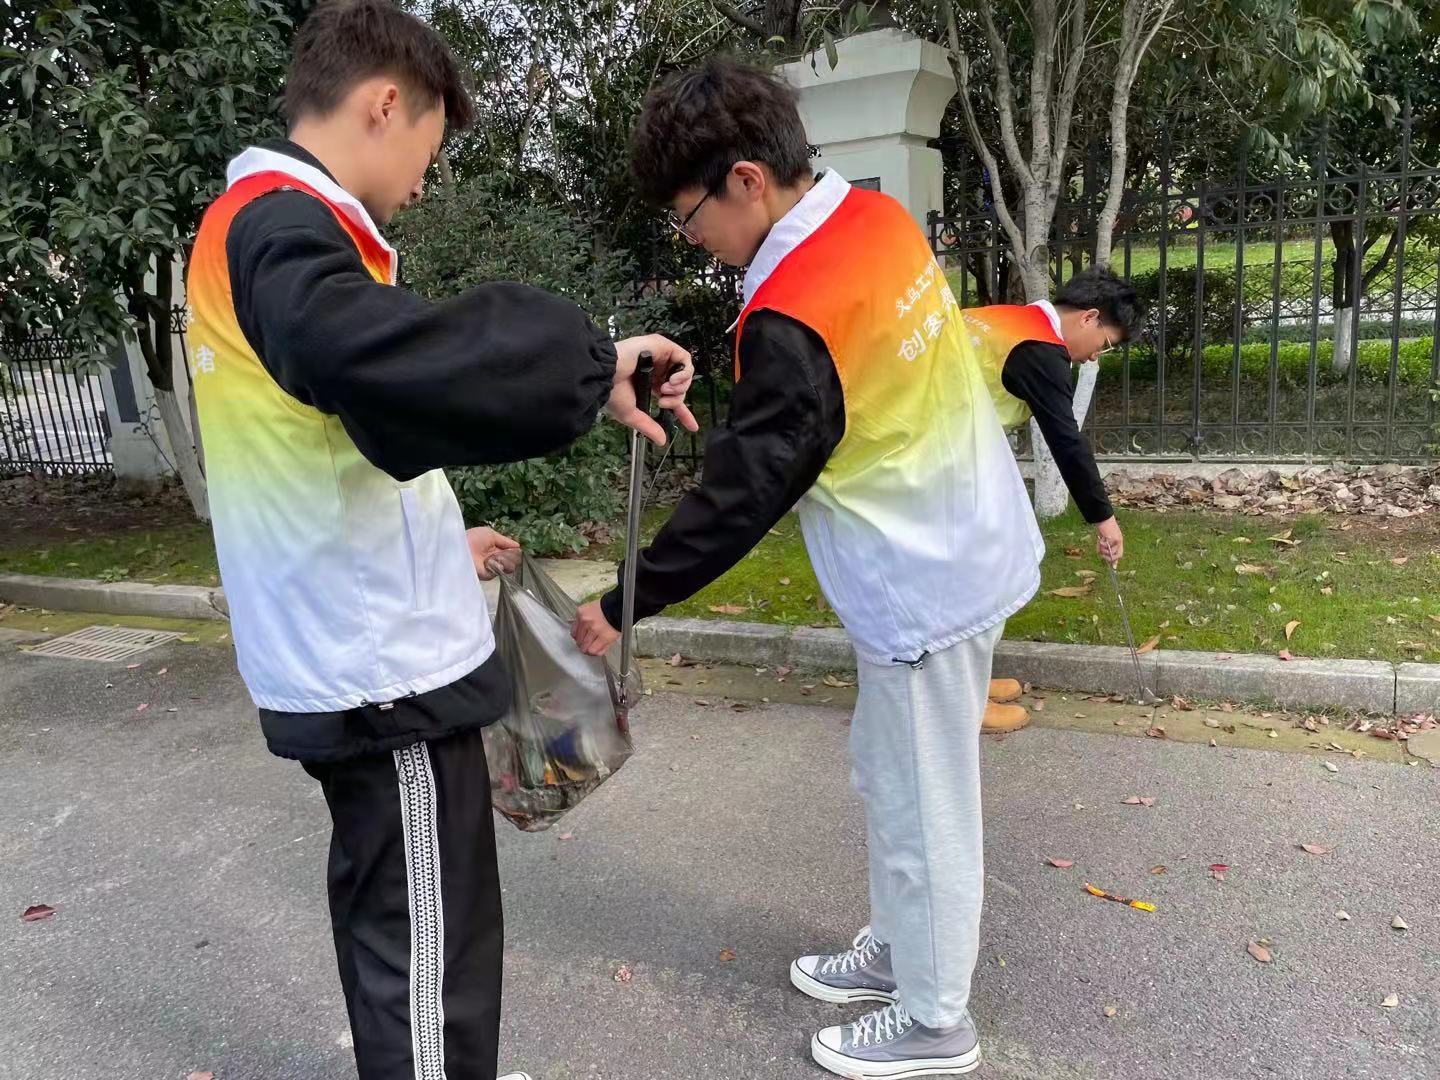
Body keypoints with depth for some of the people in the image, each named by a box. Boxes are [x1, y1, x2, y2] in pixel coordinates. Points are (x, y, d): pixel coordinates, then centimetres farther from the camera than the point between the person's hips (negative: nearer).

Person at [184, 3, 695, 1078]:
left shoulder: (254, 224, 16)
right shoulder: (281, 222, -16)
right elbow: (373, 353, -40)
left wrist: (437, 539, 21)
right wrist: (588, 361, -32)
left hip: (351, 659, 10)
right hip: (386, 671, -10)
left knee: (392, 928, 24)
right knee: (430, 954, 4)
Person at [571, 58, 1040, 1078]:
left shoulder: (792, 322, -25)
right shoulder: (881, 216, 1)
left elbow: (740, 492, -20)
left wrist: (624, 604, -9)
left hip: (926, 585, -9)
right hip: (967, 543, 9)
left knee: (921, 807, 9)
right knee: (892, 775, 23)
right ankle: (898, 950, 43)